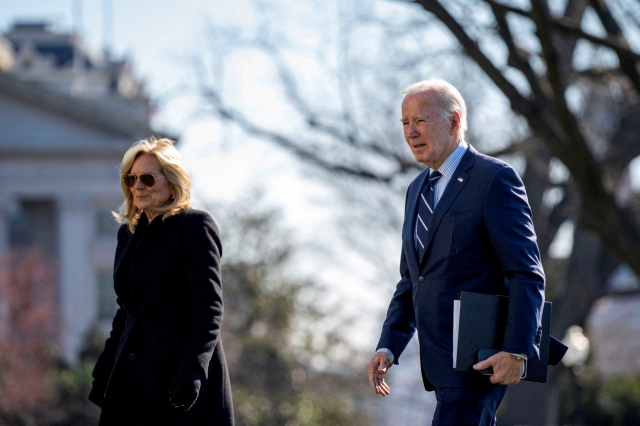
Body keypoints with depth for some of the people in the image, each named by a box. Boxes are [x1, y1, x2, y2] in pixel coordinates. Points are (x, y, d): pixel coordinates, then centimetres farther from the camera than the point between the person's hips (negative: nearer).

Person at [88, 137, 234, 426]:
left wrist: (192, 370, -21)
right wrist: (104, 370, 17)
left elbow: (209, 309, -12)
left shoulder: (195, 226, -6)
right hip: (132, 378, 7)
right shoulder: (129, 233, 16)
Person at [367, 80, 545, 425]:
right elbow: (410, 280, 21)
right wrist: (388, 347, 8)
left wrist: (517, 351, -23)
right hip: (442, 358, 9)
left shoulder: (495, 179, -9)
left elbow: (527, 273, -14)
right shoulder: (419, 190, 17)